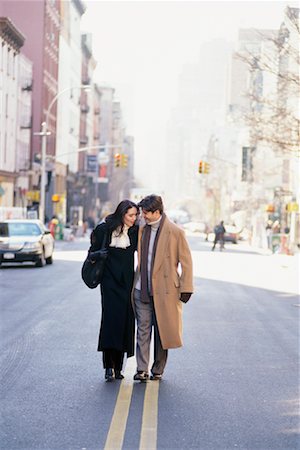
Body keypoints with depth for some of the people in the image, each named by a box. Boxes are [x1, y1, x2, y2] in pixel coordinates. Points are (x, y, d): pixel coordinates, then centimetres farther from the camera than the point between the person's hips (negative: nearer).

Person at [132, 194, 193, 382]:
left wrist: (186, 288, -7)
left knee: (162, 331, 6)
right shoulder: (142, 230, 8)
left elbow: (186, 262, -4)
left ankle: (158, 370, 16)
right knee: (143, 329, 0)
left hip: (164, 289, -4)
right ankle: (142, 370, 0)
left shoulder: (175, 232, -7)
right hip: (142, 289, 4)